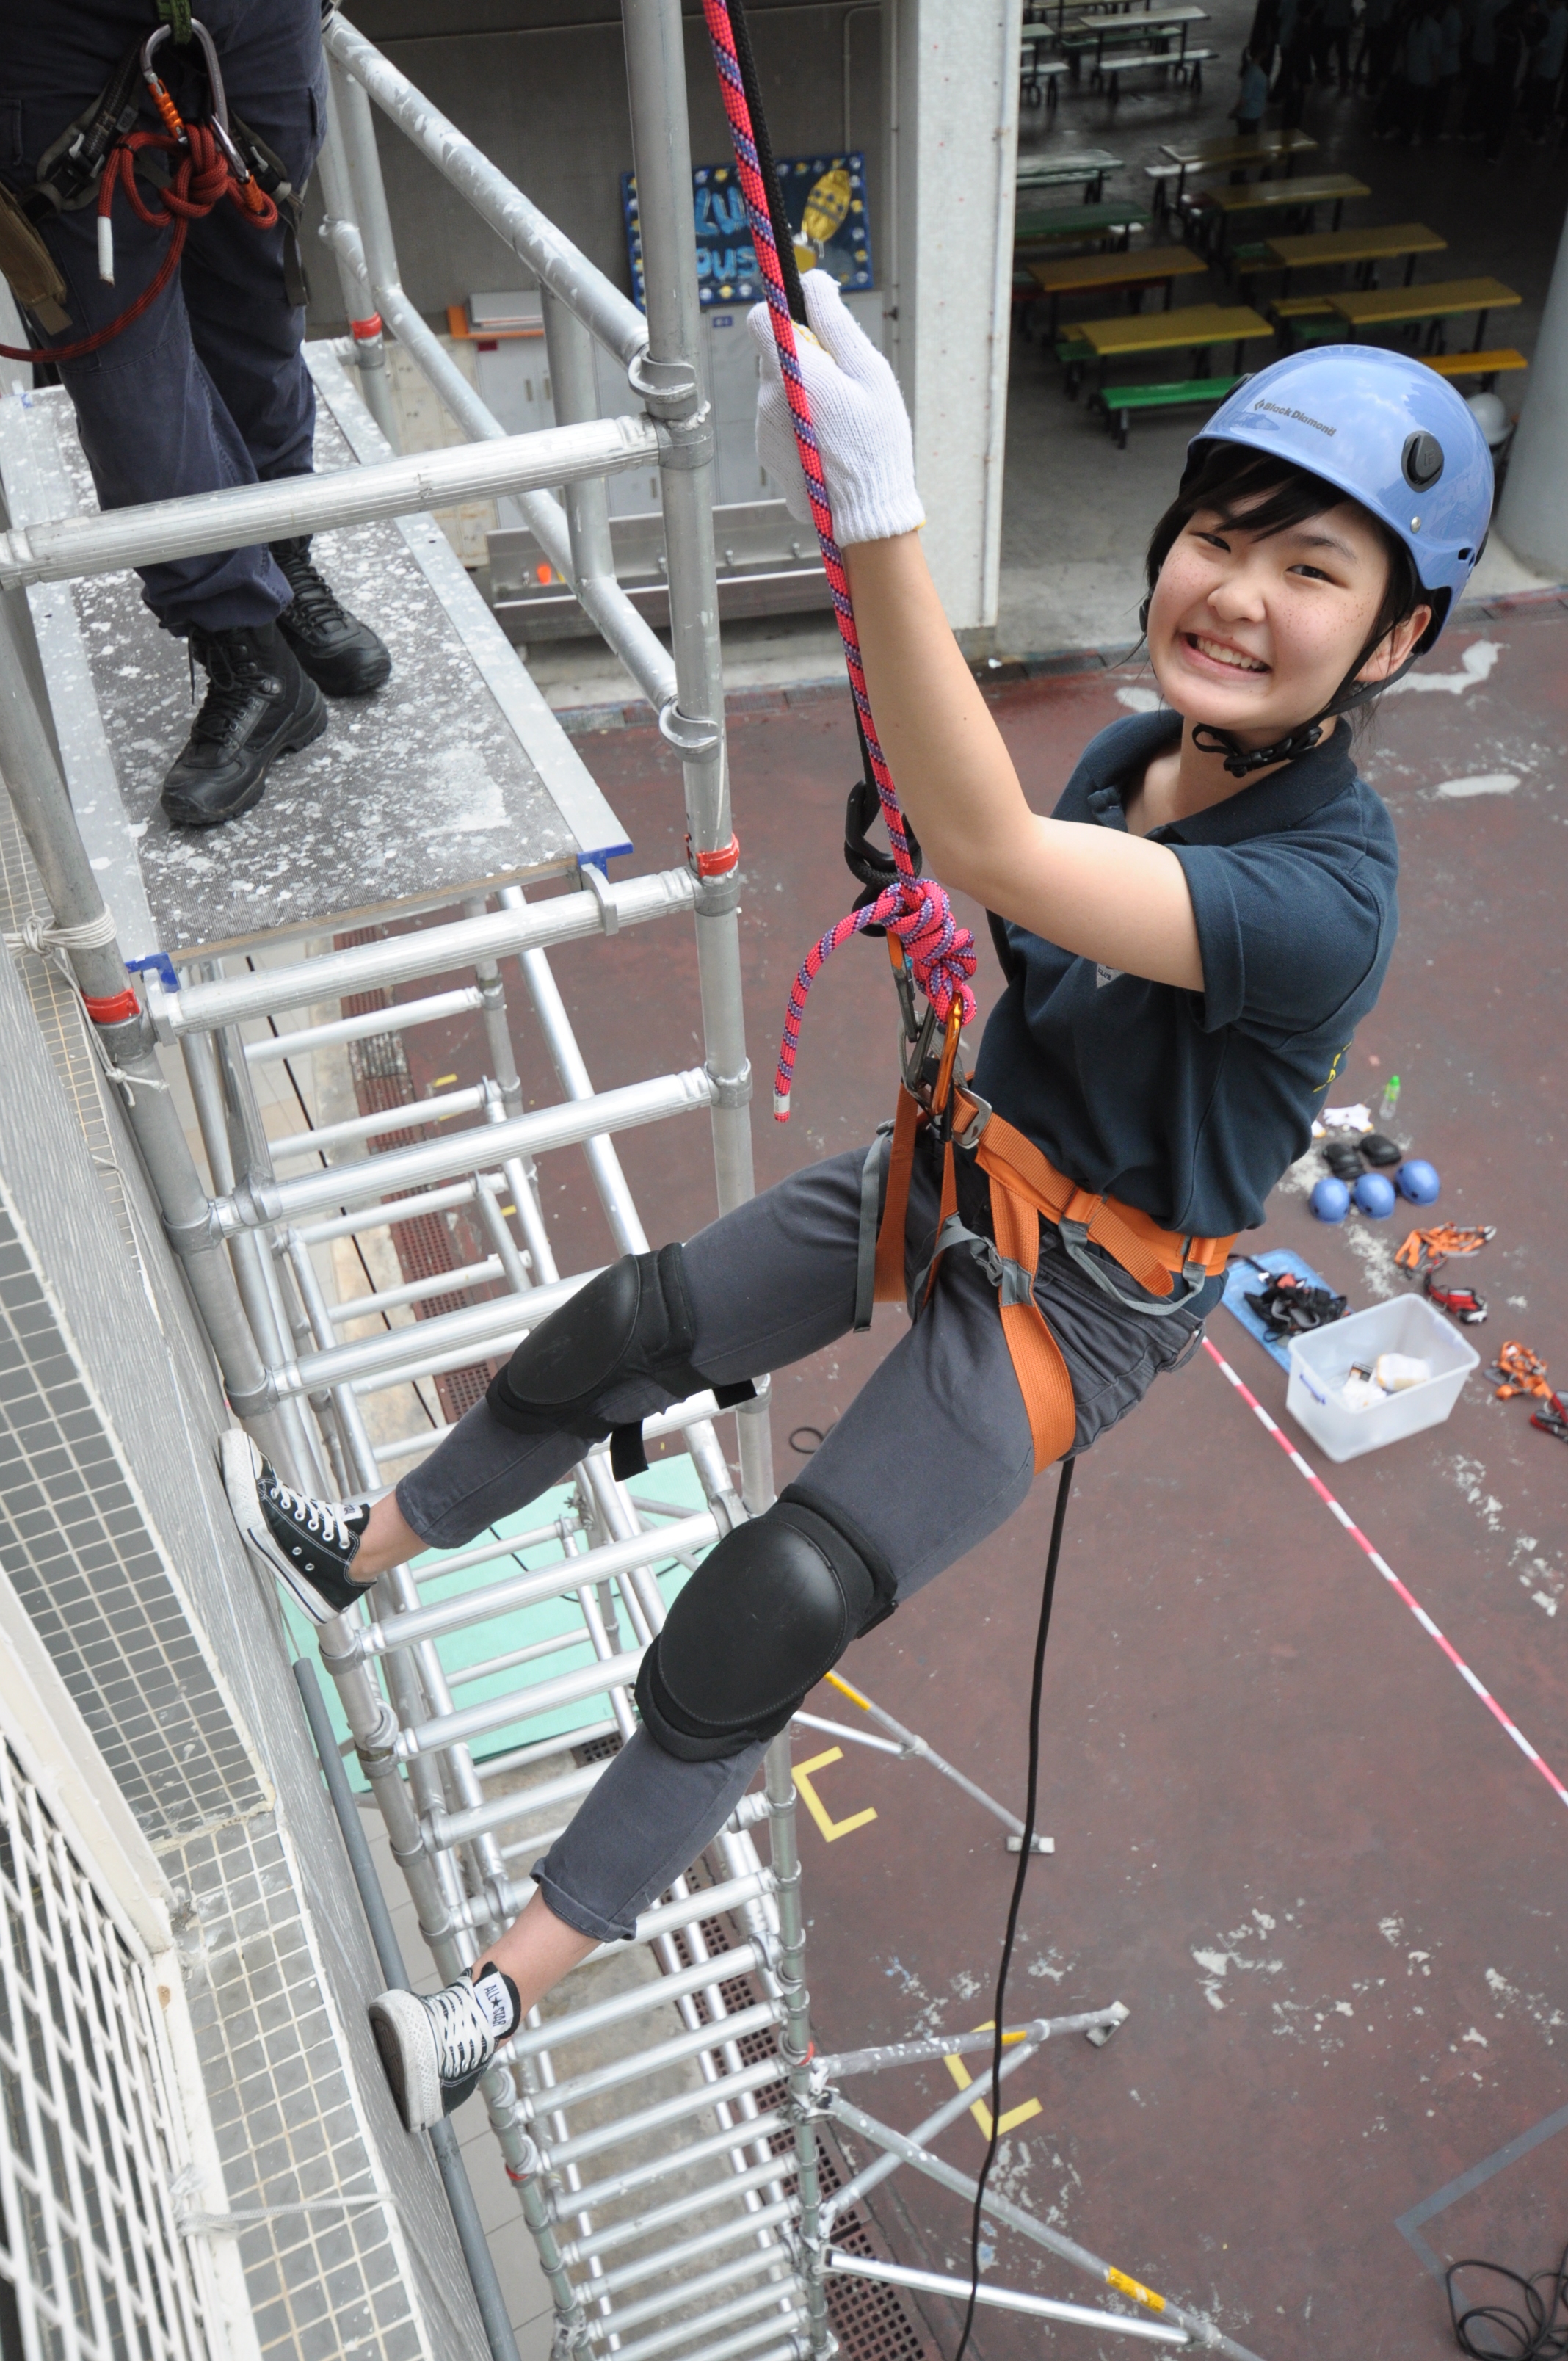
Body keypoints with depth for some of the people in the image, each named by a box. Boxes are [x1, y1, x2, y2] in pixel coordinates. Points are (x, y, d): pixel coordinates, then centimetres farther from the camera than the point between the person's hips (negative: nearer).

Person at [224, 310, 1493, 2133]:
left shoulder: (1328, 893, -31)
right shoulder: (1134, 751, -6)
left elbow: (988, 856, -48)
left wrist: (877, 515, -55)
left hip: (1076, 1299, -7)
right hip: (954, 1179, 8)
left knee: (766, 1616, -12)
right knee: (622, 1333, 10)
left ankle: (509, 1989, 8)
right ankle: (357, 1553, 36)